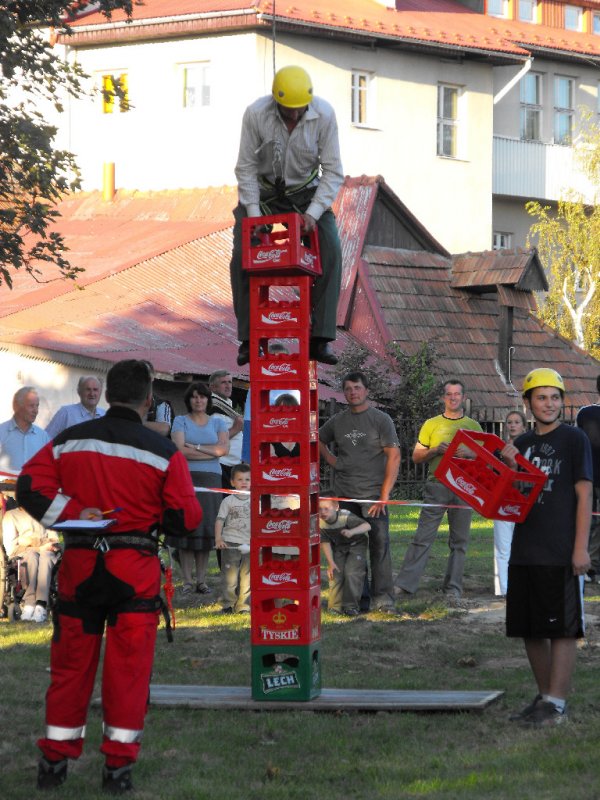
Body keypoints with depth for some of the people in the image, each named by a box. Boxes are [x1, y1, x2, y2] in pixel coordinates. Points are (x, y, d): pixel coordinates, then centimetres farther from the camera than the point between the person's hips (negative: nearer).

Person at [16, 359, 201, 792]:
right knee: (128, 666, 5)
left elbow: (29, 487, -4)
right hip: (136, 569, -3)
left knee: (71, 663, 11)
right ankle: (118, 766, 6)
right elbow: (186, 517, -6)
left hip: (79, 563, 3)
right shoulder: (163, 452, -6)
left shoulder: (69, 441, 3)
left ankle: (55, 760, 17)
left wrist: (74, 513, -6)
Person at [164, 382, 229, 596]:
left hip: (210, 480, 2)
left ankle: (202, 580, 3)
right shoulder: (180, 421, 9)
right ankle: (187, 581, -3)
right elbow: (180, 450, -7)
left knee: (206, 529, -2)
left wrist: (195, 447, -8)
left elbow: (224, 448, -2)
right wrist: (211, 452, -4)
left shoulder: (217, 422, 15)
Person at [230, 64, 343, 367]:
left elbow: (333, 172, -17)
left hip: (306, 192, 0)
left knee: (330, 252, -19)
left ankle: (320, 339, -16)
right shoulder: (256, 114, -24)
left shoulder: (324, 115, -22)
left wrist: (313, 213, -28)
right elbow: (246, 168, -15)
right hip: (263, 191, 0)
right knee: (242, 256, -15)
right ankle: (248, 339, -6)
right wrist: (254, 214, -23)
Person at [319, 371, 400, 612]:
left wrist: (385, 494, -13)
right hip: (344, 493, 4)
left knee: (379, 544, -12)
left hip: (373, 493, -4)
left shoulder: (381, 420, -1)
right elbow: (319, 440, 31)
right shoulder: (337, 421, 12)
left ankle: (382, 598, -12)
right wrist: (331, 460, 11)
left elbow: (394, 457, -5)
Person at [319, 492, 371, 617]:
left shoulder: (345, 517, -35)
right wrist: (331, 563, -16)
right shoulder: (320, 522, -22)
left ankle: (351, 606, -3)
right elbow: (325, 542, -12)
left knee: (351, 572, -16)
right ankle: (336, 606, 9)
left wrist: (352, 531, -62)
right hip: (338, 548, 4)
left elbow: (367, 525, -44)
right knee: (335, 572, -5)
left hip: (356, 544, -4)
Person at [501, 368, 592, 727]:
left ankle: (557, 704, -3)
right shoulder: (523, 444, 15)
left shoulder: (575, 439, -3)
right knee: (531, 630, 11)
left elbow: (584, 494, -7)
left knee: (563, 630, -4)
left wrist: (581, 547, -14)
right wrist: (510, 467, -2)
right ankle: (544, 697, 21)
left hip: (562, 554, -7)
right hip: (525, 552, 7)